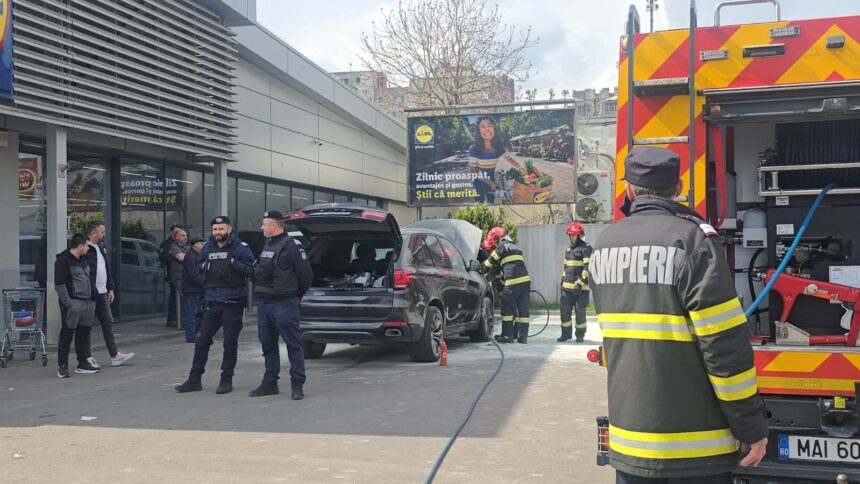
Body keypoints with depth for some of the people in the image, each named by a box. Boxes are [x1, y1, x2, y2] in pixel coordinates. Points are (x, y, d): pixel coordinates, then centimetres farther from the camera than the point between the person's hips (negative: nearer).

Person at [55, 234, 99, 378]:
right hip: (73, 303, -8)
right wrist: (68, 303, -20)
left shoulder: (83, 259, 16)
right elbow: (59, 284, -15)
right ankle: (62, 366, 5)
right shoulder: (63, 260, -11)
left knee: (84, 334, 13)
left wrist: (92, 300, 18)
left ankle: (83, 363, 21)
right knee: (67, 335, -2)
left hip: (87, 302, 8)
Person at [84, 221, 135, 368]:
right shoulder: (86, 249, -14)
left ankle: (115, 355, 13)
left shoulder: (101, 248, 15)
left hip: (102, 293, 9)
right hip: (89, 294, -9)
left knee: (108, 323, 9)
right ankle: (86, 357, 10)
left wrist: (110, 288, 17)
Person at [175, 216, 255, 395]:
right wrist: (204, 267, 2)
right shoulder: (207, 247, 12)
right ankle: (194, 379, 15)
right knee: (202, 340, 7)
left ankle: (226, 380, 12)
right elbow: (199, 267, 24)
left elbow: (250, 268, -11)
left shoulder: (240, 247, -4)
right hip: (211, 302, 5)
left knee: (230, 342, 2)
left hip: (232, 302, -5)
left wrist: (233, 263, -22)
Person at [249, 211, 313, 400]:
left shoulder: (291, 246, -11)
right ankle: (270, 383, 22)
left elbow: (306, 273, -12)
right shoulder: (267, 246, 16)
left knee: (293, 344, -4)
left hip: (284, 304, -9)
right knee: (268, 345, 13)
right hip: (264, 304, 9)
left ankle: (297, 384, 1)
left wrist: (298, 294, 0)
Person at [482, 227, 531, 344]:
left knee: (507, 308, 1)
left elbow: (490, 263, 8)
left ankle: (508, 335, 2)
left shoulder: (502, 247, 1)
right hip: (525, 280, 8)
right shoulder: (514, 247, 27)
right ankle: (523, 336, 7)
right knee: (523, 308, 7)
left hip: (513, 281, -8)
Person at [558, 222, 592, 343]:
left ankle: (580, 335, 12)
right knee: (564, 311, 5)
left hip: (580, 287, -7)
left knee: (580, 312, 1)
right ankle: (566, 333, 15)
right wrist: (563, 281, 20)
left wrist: (580, 283, -19)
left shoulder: (586, 249, -6)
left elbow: (588, 268, -13)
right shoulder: (569, 249, 18)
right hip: (567, 287, 7)